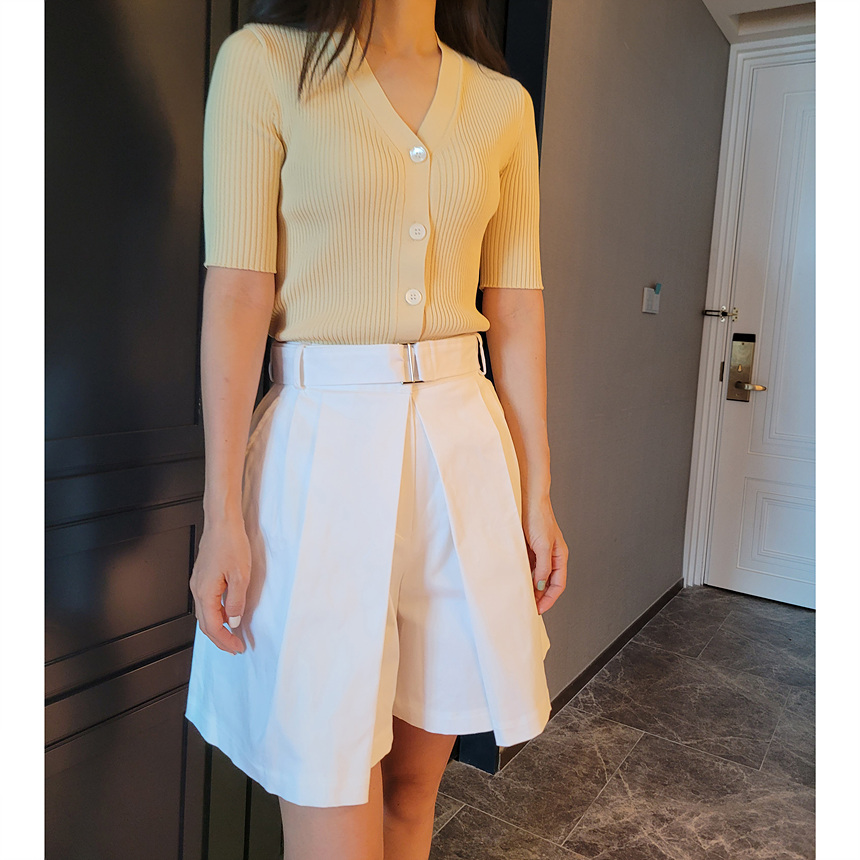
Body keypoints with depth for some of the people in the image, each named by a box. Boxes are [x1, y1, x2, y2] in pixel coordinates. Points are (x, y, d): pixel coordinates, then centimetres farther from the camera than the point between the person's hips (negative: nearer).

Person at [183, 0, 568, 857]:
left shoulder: (503, 103, 12)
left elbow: (516, 308, 9)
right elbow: (237, 295, -7)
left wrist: (536, 493, 6)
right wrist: (222, 515, -10)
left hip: (466, 445, 4)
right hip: (324, 443, -3)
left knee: (415, 778, 15)